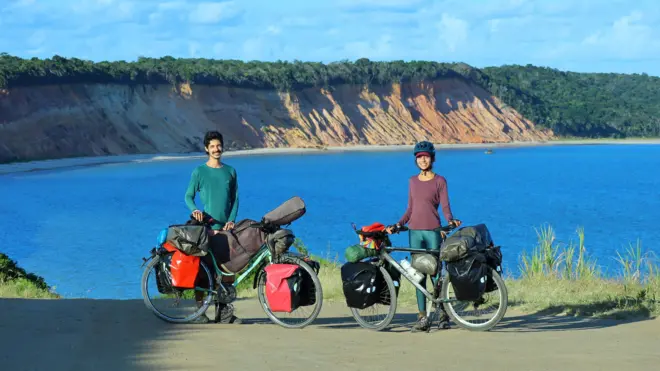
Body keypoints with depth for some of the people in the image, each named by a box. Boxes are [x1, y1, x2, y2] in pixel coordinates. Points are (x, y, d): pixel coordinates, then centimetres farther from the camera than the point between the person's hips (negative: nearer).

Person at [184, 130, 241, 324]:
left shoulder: (230, 171, 11)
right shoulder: (199, 172, 2)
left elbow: (235, 198, 12)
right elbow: (188, 196, 2)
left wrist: (231, 220, -2)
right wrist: (194, 210, -19)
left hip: (225, 227, 3)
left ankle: (223, 310, 8)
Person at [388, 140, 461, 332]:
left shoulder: (440, 181, 1)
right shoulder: (413, 181, 13)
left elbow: (445, 206, -4)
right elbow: (410, 209, 15)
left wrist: (450, 220, -24)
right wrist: (398, 224, 2)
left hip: (433, 232, -4)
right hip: (415, 232, 4)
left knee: (435, 273, -4)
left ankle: (444, 315, 6)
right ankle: (422, 317, 2)